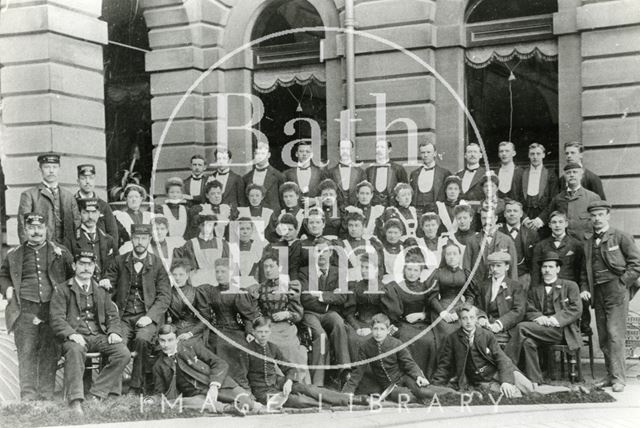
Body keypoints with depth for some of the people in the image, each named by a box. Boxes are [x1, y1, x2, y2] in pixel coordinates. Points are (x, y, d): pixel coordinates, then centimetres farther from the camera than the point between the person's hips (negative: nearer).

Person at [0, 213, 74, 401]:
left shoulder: (60, 253, 11)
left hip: (52, 308, 0)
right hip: (25, 309, 0)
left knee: (49, 353, -1)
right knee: (26, 352, -7)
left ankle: (46, 396, 3)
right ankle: (28, 396, -5)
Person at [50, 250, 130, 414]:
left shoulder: (101, 290, 21)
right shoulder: (62, 289, 9)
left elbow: (113, 315, 20)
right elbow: (57, 319, -1)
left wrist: (114, 332, -3)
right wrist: (71, 334, -20)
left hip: (99, 335, 4)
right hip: (75, 337, -4)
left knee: (123, 353, -23)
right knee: (75, 350, -39)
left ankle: (95, 395, -20)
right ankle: (75, 401, -41)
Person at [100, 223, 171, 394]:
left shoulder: (157, 264, 6)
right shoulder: (120, 261, 10)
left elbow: (164, 296, 2)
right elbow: (108, 281, 18)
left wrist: (149, 317, -12)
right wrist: (105, 283, -8)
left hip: (148, 316, -1)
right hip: (123, 316, 2)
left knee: (142, 340, -30)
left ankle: (136, 387, -20)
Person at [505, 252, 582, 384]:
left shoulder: (570, 286, 15)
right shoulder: (534, 289, 24)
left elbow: (576, 309, 0)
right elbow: (529, 311, 12)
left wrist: (556, 319, -15)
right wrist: (538, 317, -13)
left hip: (562, 330, -4)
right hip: (540, 327, 4)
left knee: (521, 327, -27)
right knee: (528, 342, -32)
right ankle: (534, 382, -26)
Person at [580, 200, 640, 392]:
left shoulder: (621, 237, -1)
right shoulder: (588, 241, 14)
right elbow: (585, 268, 21)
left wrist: (623, 283, -8)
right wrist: (584, 288, 8)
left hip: (616, 290, -5)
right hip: (597, 292, 5)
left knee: (615, 334, -11)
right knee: (603, 337, 5)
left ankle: (618, 378, -9)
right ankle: (610, 375, 13)